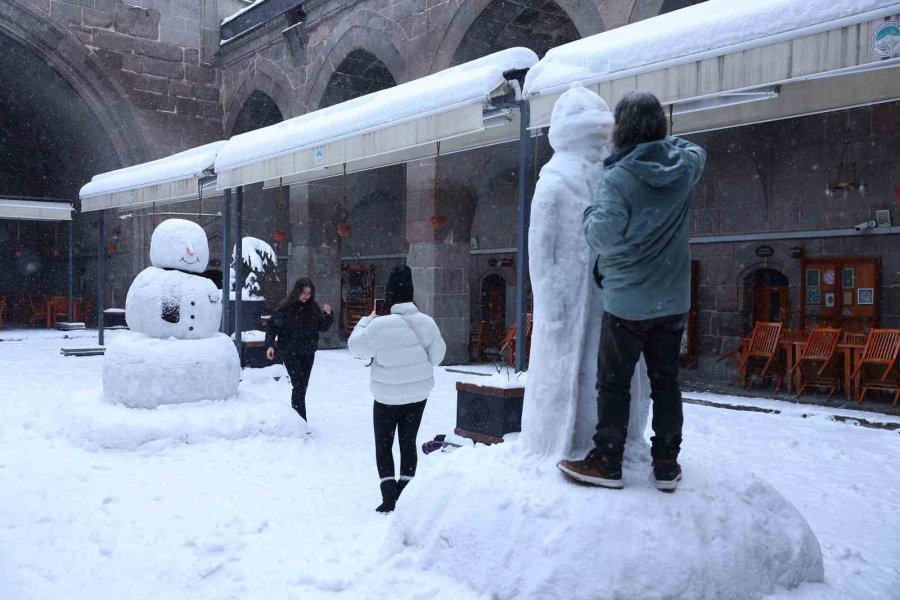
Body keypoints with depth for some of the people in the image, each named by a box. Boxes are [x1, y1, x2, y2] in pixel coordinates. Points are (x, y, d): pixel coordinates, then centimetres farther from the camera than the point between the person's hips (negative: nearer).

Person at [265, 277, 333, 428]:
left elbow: (323, 327, 6)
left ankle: (296, 415, 23)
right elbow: (272, 326, -6)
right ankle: (302, 421, -9)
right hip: (290, 353, -4)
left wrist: (328, 315, -12)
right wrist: (270, 344, -18)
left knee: (303, 386, 10)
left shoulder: (313, 308, 1)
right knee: (299, 385, -11)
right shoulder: (286, 307, -10)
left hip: (308, 353, 4)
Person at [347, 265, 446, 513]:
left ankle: (389, 494, 3)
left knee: (383, 445, 12)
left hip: (387, 396, -3)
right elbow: (437, 354, 1)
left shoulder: (379, 325, -22)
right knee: (408, 441, 16)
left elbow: (356, 346, -7)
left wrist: (365, 321, 7)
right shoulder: (426, 322, -10)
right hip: (418, 393, 4)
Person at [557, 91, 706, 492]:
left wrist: (588, 216, -5)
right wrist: (664, 139, 24)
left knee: (614, 382, 6)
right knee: (665, 380, 14)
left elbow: (605, 235, -24)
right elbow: (697, 151, 25)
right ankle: (666, 465, 21)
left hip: (626, 302, -5)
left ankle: (606, 463, 14)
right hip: (673, 301, 5)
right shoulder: (684, 166, 1)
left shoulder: (616, 177, -17)